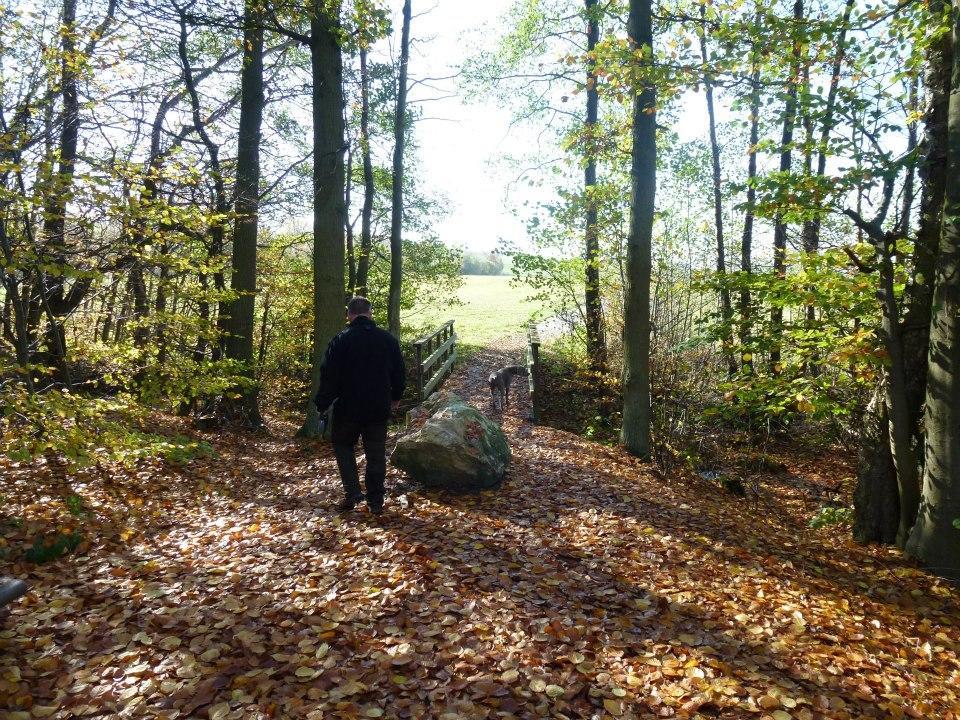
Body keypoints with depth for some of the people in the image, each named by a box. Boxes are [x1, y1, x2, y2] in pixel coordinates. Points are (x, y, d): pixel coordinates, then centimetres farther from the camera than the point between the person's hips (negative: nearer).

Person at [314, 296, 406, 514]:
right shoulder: (388, 339, 1)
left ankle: (352, 492, 5)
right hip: (379, 408, 3)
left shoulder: (340, 341, -10)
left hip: (348, 408, -2)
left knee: (343, 445, 17)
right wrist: (395, 397, 25)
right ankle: (376, 501, 15)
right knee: (376, 454, 10)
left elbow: (329, 376, -9)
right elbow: (399, 373, 10)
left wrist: (322, 404, 2)